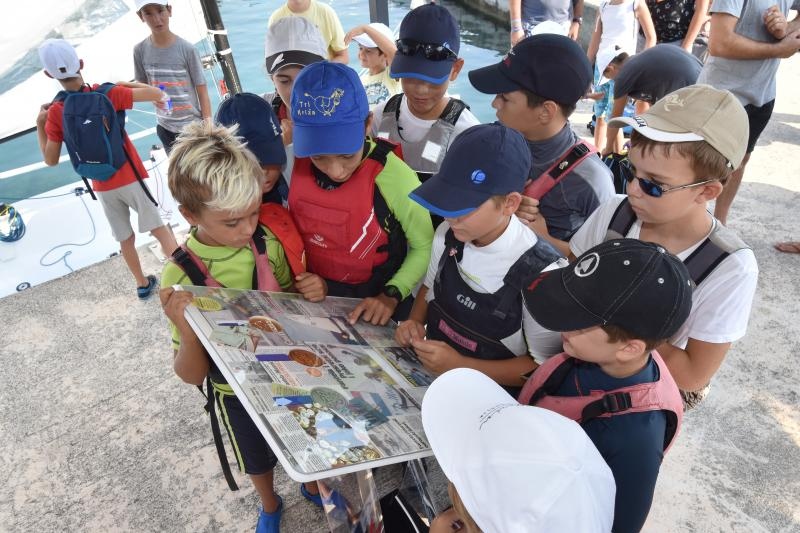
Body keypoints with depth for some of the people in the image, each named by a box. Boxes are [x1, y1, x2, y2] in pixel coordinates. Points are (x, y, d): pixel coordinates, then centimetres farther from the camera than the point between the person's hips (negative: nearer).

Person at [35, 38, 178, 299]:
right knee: (159, 229, 6)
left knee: (125, 238, 16)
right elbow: (156, 94, -12)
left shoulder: (55, 113, -7)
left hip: (102, 186, 2)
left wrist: (39, 124, 8)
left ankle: (142, 283, 29)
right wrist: (124, 84, 3)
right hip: (130, 178, -2)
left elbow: (51, 160, -1)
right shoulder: (107, 94, -13)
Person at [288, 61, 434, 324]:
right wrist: (299, 277, -5)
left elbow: (425, 247, -8)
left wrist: (391, 296, -17)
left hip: (373, 309, -3)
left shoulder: (393, 177, -22)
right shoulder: (296, 162, -8)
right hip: (313, 296, 3)